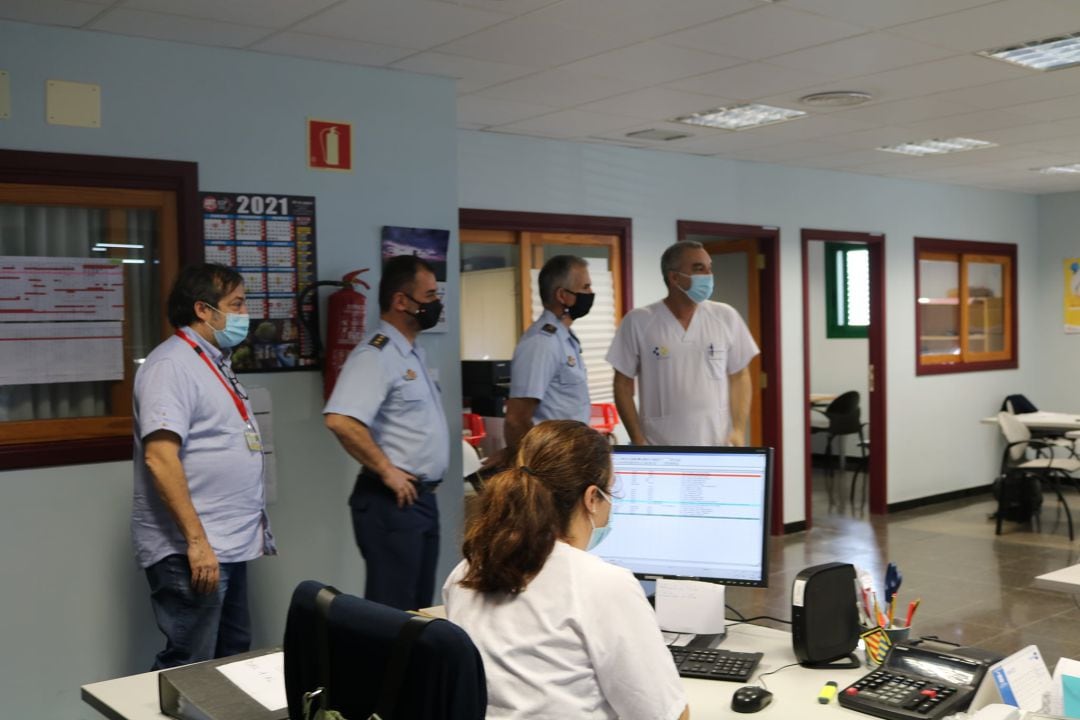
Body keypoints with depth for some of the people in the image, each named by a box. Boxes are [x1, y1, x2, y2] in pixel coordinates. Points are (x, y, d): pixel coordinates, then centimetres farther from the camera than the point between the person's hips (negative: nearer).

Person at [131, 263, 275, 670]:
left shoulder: (213, 363, 16)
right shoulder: (172, 365, -15)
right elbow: (160, 457, -24)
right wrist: (196, 540, -26)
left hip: (229, 545, 10)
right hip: (191, 551, -10)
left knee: (233, 659, 17)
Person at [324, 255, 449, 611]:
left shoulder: (412, 352, 13)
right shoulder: (376, 355, -17)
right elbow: (341, 420, -31)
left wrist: (426, 484, 15)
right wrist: (387, 472, -22)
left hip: (422, 498, 9)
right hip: (393, 501, -9)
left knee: (419, 607, 17)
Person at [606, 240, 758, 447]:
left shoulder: (726, 317, 3)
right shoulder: (638, 321, -4)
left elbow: (739, 377, 9)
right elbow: (623, 385, 0)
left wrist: (739, 430, -2)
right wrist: (638, 442, -5)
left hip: (718, 447, 2)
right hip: (660, 452, -2)